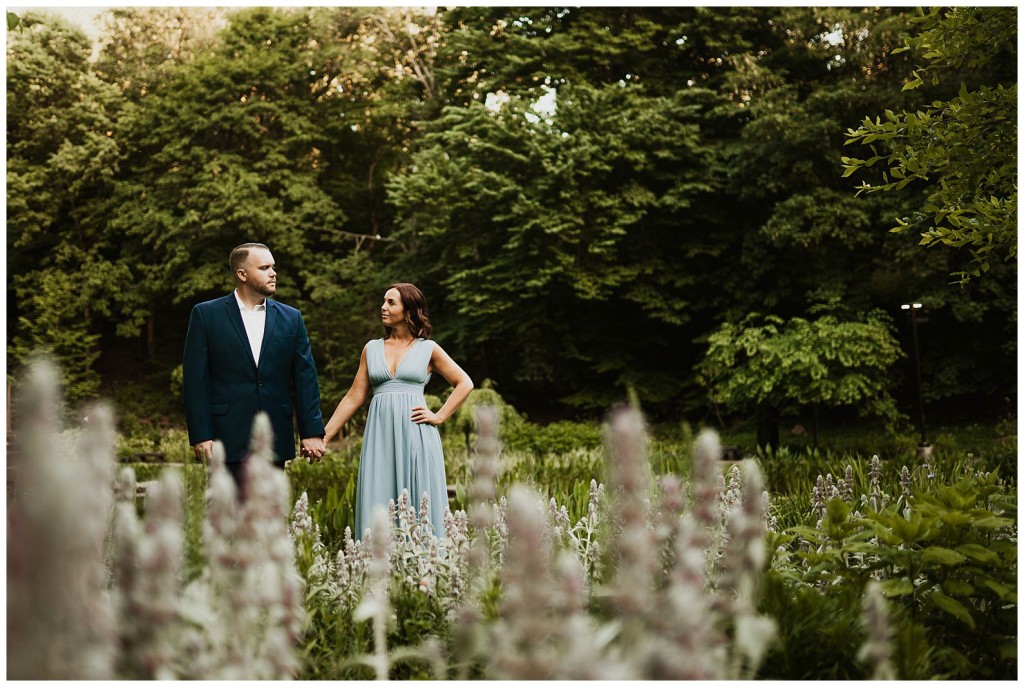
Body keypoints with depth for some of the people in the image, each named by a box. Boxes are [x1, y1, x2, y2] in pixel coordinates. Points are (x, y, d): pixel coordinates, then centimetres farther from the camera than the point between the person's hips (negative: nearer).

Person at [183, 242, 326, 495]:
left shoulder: (291, 318, 10)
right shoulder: (206, 315, 2)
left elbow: (305, 378, 8)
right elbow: (195, 380, -1)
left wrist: (312, 432, 2)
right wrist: (200, 436, -8)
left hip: (276, 441, 3)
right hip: (228, 438, -3)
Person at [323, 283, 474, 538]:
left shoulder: (428, 349, 5)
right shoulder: (372, 348, 12)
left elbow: (465, 384, 8)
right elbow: (354, 397, 11)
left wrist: (439, 416, -1)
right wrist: (324, 436, 5)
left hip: (415, 435, -2)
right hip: (380, 437, 2)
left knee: (418, 511, 0)